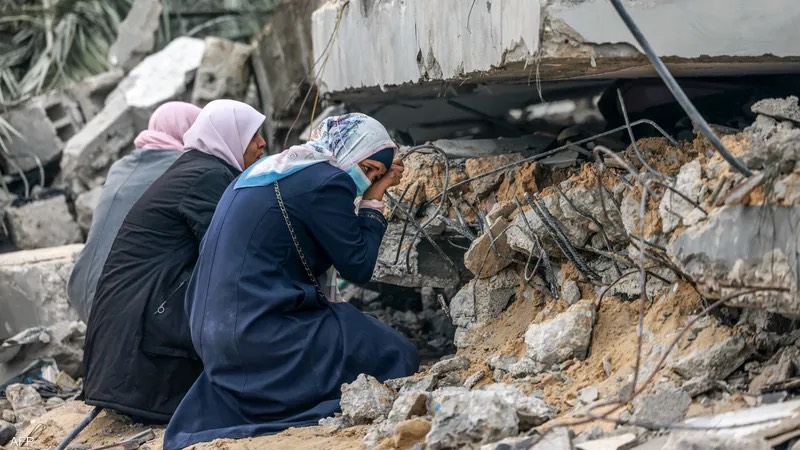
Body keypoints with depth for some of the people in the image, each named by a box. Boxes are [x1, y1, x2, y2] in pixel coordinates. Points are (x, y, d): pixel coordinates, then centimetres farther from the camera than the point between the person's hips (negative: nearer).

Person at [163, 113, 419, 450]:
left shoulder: (271, 168, 17)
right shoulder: (326, 181, -10)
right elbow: (358, 268, -6)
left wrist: (372, 192, 19)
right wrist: (373, 201, 6)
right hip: (259, 332, -9)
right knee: (397, 357, 0)